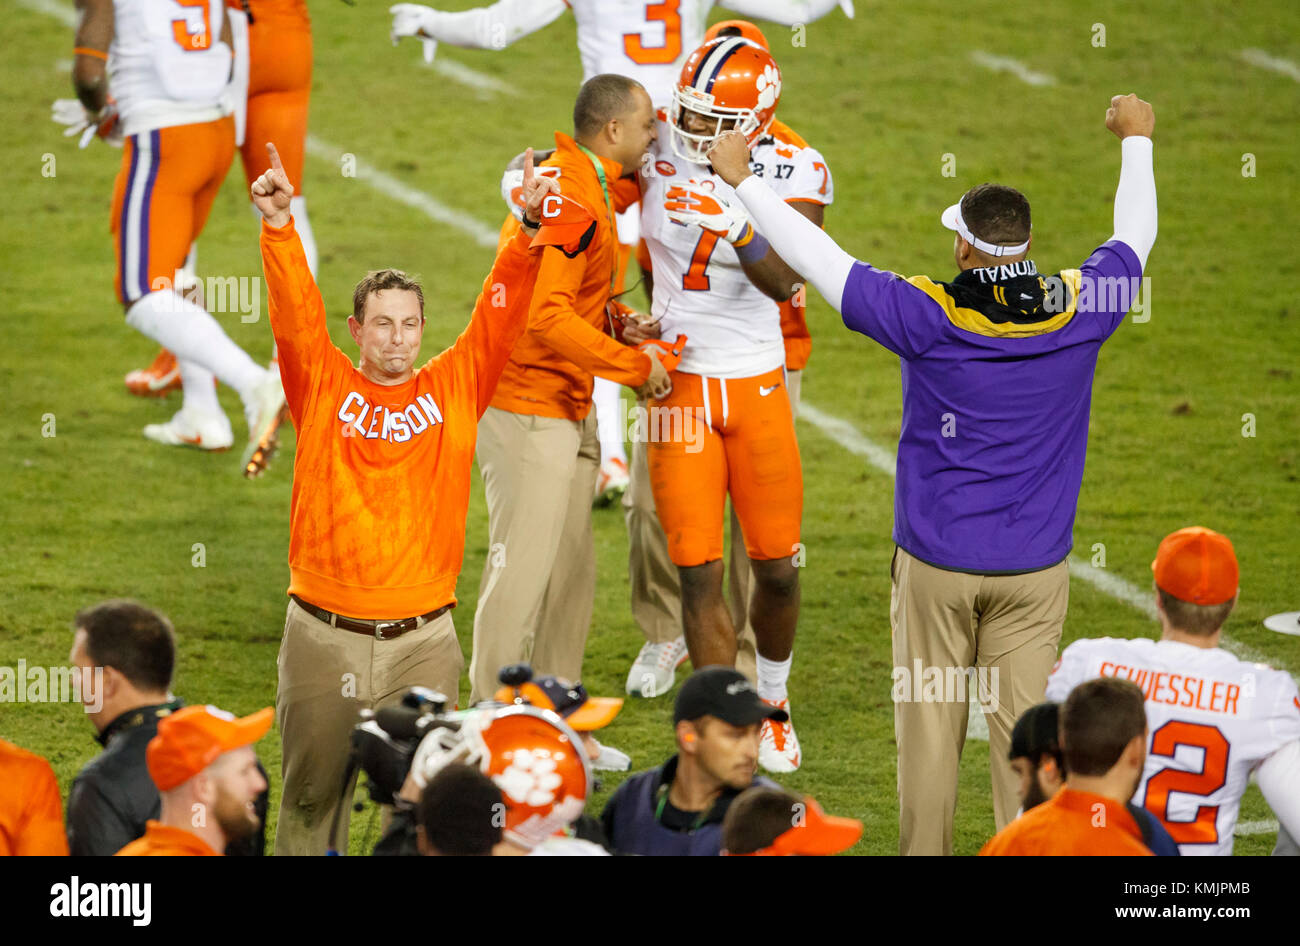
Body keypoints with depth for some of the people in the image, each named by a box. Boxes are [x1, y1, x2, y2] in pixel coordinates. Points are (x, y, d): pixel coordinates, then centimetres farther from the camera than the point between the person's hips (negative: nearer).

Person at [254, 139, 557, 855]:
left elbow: (499, 318, -3)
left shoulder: (454, 388, 6)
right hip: (322, 634, 0)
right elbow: (295, 314, -10)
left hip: (421, 639, 0)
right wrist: (278, 229, -26)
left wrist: (528, 234, -18)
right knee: (309, 795, 10)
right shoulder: (323, 385, 3)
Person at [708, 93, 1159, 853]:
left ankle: (925, 852, 15)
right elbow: (1135, 238, 11)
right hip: (1035, 563, 2)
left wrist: (744, 179, 2)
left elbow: (817, 257, -9)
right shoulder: (1076, 312, -8)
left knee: (930, 723, 8)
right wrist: (1137, 141, 27)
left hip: (935, 561, -2)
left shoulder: (927, 318, -15)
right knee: (1024, 721, 4)